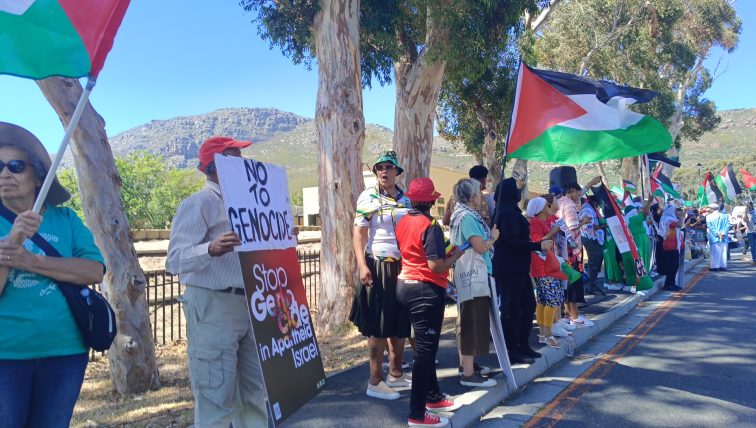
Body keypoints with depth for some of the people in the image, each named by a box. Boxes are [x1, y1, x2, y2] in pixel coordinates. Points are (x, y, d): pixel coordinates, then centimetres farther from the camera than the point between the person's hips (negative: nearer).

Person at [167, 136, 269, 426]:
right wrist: (211, 249, -36)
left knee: (254, 392, 15)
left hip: (248, 303, 8)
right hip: (212, 306, -8)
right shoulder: (198, 204, -10)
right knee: (217, 396, -2)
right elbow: (175, 260, -20)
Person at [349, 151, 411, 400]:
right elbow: (359, 232, -9)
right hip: (379, 267, -6)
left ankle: (396, 374, 25)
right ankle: (375, 382, 6)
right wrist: (362, 265, -20)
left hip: (403, 267, 6)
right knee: (379, 327, -2)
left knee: (400, 323, 11)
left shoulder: (406, 199, 12)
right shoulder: (368, 197, -4)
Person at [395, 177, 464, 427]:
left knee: (425, 346, 21)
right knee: (426, 350, -2)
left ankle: (433, 397, 35)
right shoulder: (430, 226, -17)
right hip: (426, 290, -9)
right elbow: (436, 266, -22)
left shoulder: (403, 222, 6)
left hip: (405, 285, 9)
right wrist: (455, 256, -6)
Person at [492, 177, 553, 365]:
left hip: (518, 268, 11)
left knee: (528, 304, 15)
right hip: (509, 269, -11)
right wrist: (539, 245, -21)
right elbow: (512, 241, -24)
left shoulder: (509, 210, 14)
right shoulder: (508, 213, -17)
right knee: (512, 308, -4)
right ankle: (511, 350, 5)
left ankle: (522, 344, 24)